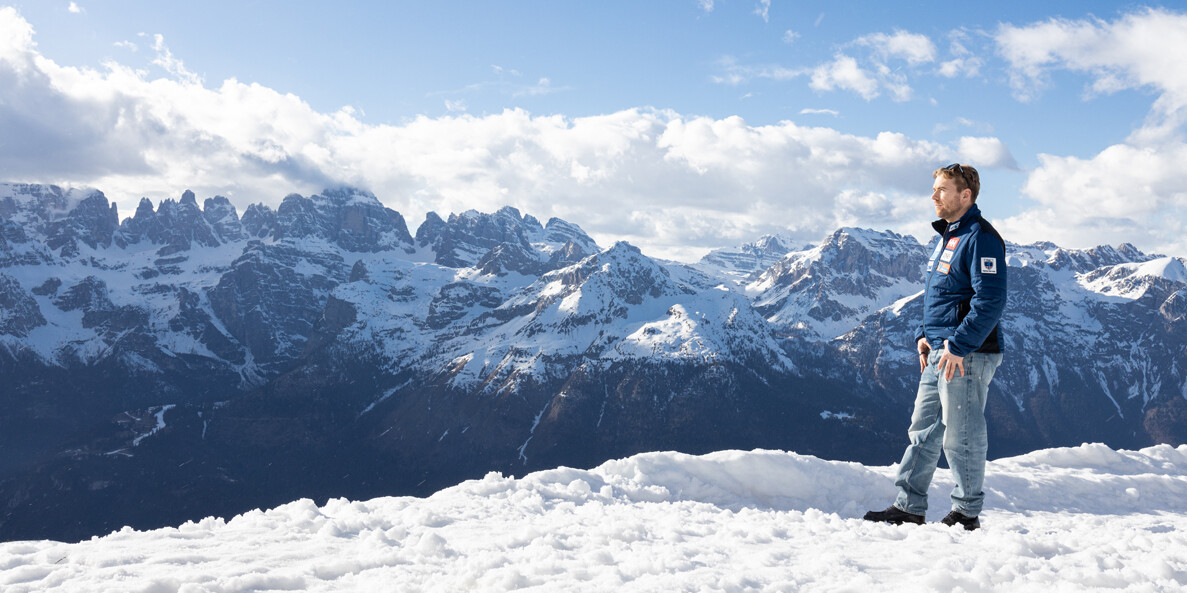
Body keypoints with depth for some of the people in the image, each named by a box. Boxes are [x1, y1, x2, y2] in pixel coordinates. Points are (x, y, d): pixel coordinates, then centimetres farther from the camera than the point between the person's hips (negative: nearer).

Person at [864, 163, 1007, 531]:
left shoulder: (980, 238, -13)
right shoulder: (948, 235, 18)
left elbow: (990, 301, -21)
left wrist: (958, 345, -22)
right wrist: (923, 334, 13)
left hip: (966, 356, -10)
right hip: (937, 353, 10)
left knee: (961, 437, -1)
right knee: (923, 430, 11)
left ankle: (967, 514, 11)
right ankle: (909, 507, 17)